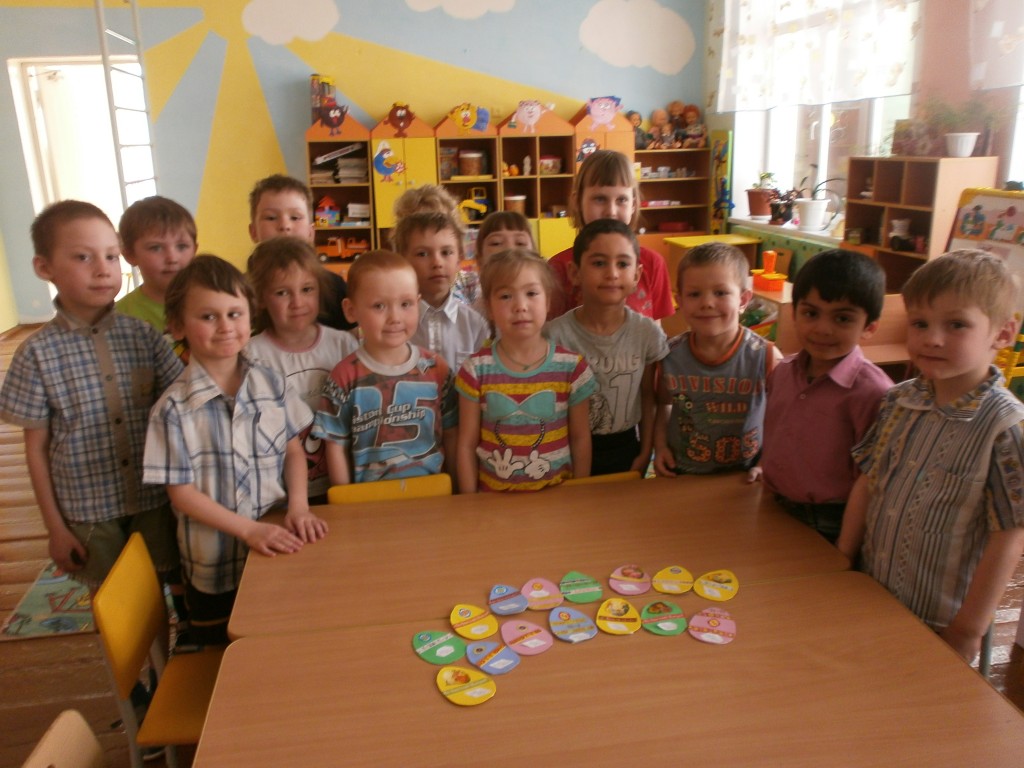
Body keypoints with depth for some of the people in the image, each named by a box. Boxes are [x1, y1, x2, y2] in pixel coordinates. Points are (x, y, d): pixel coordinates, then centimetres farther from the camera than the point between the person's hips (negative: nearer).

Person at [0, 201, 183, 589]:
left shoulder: (143, 335, -6)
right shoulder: (38, 353, -10)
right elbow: (37, 448, -3)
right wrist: (55, 528, -1)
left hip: (155, 500, 1)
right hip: (89, 510, -1)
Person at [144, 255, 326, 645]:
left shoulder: (271, 384, -4)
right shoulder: (174, 408, -15)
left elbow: (293, 449, 3)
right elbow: (182, 492, -13)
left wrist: (299, 507, -12)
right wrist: (248, 529, -19)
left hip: (279, 549, 3)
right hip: (215, 564, -3)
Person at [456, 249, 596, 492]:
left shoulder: (571, 367, -3)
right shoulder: (476, 370, -4)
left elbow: (581, 439, 5)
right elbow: (467, 445, 2)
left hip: (557, 493, 0)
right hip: (494, 496, 0)